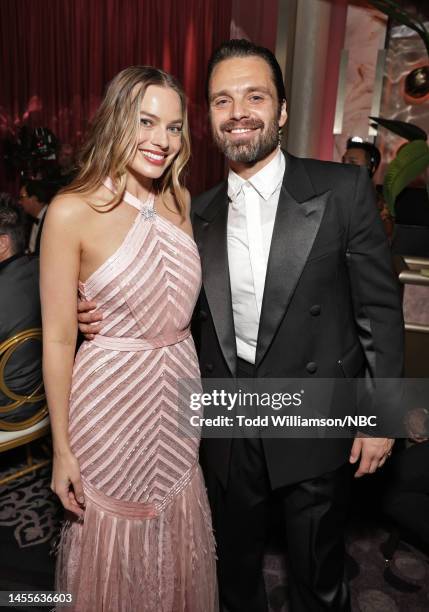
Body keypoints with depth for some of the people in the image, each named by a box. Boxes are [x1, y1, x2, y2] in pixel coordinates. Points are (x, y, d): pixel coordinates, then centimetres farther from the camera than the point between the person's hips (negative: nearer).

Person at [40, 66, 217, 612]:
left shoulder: (178, 200, 2)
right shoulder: (72, 212, -14)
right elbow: (58, 339, -11)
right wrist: (61, 449, -7)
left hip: (179, 397, 5)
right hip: (110, 405, -4)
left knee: (177, 547, 24)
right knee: (112, 550, 18)